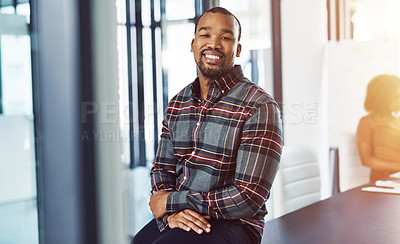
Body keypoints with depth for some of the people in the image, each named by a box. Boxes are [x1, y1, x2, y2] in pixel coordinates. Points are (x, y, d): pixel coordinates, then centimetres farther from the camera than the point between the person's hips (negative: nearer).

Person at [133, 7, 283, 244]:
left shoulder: (261, 107, -13)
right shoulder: (178, 103, 9)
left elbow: (250, 198, -17)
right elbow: (162, 169, 10)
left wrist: (173, 201, -13)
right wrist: (171, 213, -12)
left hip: (232, 224, -6)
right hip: (179, 218, 6)